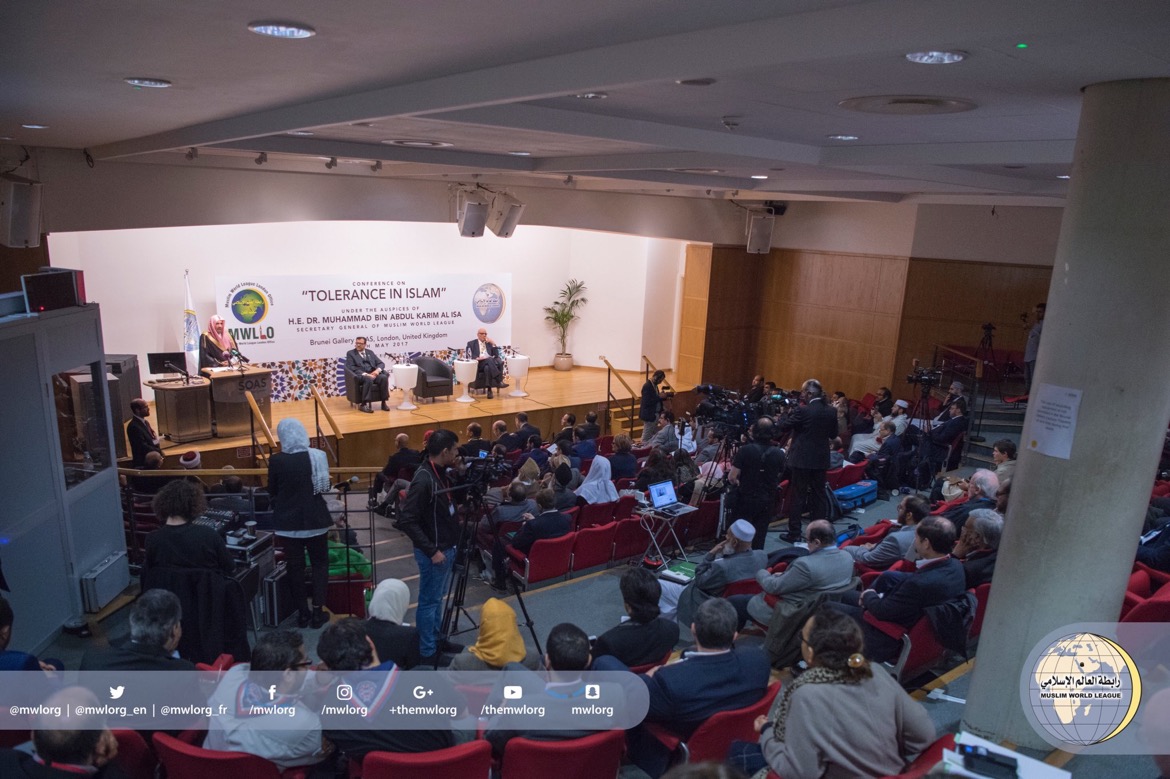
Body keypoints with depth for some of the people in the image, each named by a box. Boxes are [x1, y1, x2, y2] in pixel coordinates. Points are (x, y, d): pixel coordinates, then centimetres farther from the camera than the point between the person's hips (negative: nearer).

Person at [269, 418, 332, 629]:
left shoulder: (276, 460, -12)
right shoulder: (317, 456, -8)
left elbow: (272, 491, 0)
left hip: (288, 522, 0)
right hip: (315, 519, 1)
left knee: (295, 567, 11)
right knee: (320, 564, 13)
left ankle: (303, 613, 17)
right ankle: (317, 612, 11)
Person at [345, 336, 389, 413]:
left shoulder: (370, 352, 21)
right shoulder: (350, 353, 9)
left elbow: (381, 363, 16)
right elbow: (352, 368, -5)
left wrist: (378, 370, -9)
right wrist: (365, 374, -19)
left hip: (373, 374, 4)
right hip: (360, 375, -4)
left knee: (384, 377, -28)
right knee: (368, 379, -39)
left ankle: (384, 402, -23)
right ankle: (364, 405, -36)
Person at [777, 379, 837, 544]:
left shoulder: (802, 410, -16)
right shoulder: (831, 411, 2)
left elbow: (783, 427, -8)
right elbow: (833, 435, 12)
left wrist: (790, 412, 4)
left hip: (803, 459, -5)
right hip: (821, 459, 5)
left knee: (799, 496, 2)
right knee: (819, 495, 12)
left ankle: (794, 533, 6)